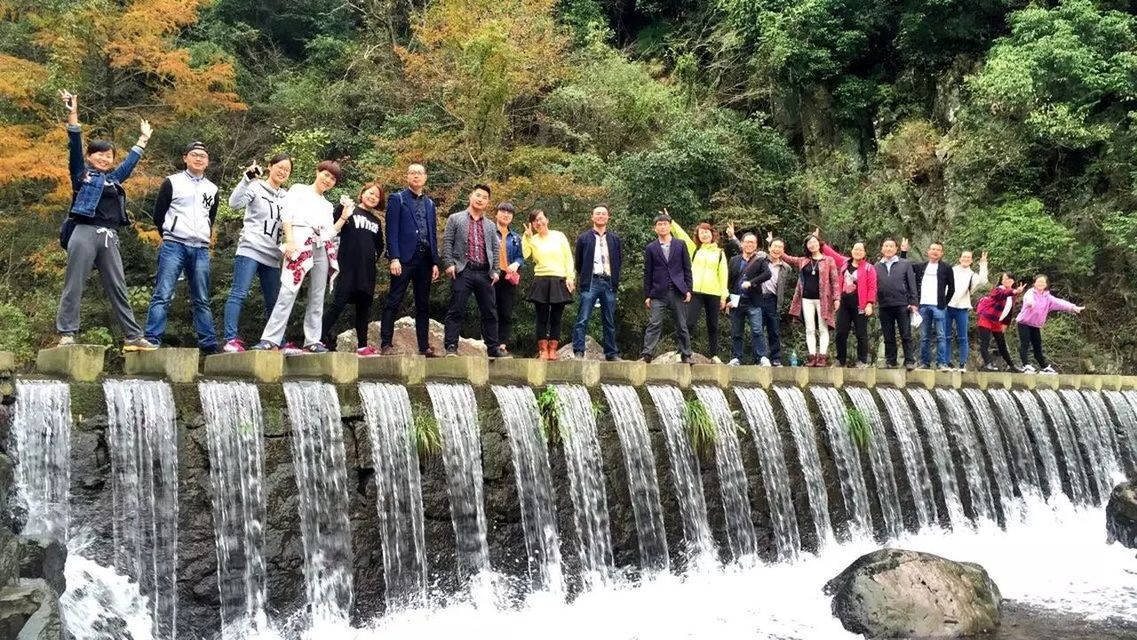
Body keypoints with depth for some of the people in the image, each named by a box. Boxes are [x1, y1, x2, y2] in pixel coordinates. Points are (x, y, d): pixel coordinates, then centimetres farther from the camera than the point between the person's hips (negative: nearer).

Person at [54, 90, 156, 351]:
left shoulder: (114, 179, 23)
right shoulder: (81, 173, 10)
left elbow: (131, 162, 35)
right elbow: (75, 147, -1)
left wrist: (143, 138, 42)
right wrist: (73, 114, -10)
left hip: (109, 237, 5)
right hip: (85, 232, -5)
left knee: (118, 288, 3)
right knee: (74, 285, -5)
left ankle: (133, 336, 2)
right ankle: (67, 334, -6)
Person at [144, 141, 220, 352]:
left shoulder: (212, 189, 17)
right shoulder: (172, 182, 5)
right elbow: (158, 216, 7)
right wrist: (171, 237, 10)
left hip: (201, 249, 4)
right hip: (174, 246, -4)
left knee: (202, 300, 6)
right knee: (163, 295, -10)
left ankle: (209, 343, 8)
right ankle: (152, 340, -13)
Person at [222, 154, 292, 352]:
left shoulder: (286, 197, 19)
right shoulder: (256, 187, 3)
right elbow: (234, 203, -12)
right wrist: (248, 178, -20)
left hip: (273, 257, 6)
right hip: (250, 250, -6)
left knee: (273, 302, 7)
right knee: (238, 294, -13)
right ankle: (231, 340, -18)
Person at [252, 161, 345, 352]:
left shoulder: (327, 205, 29)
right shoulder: (299, 190, 15)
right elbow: (286, 214, 1)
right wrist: (289, 240, -13)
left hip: (322, 248, 6)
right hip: (301, 243, -6)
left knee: (317, 297, 2)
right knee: (288, 292, -17)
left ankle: (313, 341, 4)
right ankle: (269, 340, -20)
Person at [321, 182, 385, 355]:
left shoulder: (376, 221, 19)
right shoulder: (346, 209, 3)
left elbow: (379, 247, 28)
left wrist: (376, 260, 14)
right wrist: (343, 217, -14)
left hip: (368, 270, 6)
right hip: (347, 266, -6)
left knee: (364, 306, 7)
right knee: (338, 304, -13)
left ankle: (362, 346, 12)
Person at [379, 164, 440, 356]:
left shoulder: (429, 203, 18)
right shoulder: (397, 198, 3)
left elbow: (433, 233, 17)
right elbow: (392, 231, -5)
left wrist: (435, 262, 9)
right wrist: (394, 258, -14)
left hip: (425, 258, 5)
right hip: (404, 257, -5)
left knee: (423, 304, 7)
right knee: (393, 302, -5)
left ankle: (424, 346, 10)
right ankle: (386, 344, -4)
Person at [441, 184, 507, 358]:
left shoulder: (491, 225, 20)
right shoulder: (455, 219, 9)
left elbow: (496, 248, 17)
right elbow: (447, 242, 3)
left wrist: (495, 270, 6)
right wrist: (449, 264, -9)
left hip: (485, 273, 4)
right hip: (463, 271, -4)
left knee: (490, 312, 4)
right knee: (456, 311, -7)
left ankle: (493, 348, 10)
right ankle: (451, 347, -5)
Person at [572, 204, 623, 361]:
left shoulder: (615, 239, 11)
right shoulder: (584, 238, 5)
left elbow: (619, 261, 16)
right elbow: (578, 261, 10)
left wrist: (615, 279, 10)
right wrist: (584, 277, 10)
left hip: (609, 282, 3)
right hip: (591, 282, -2)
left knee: (609, 321, 6)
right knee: (583, 319, -9)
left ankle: (611, 353, 11)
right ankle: (578, 352, -9)